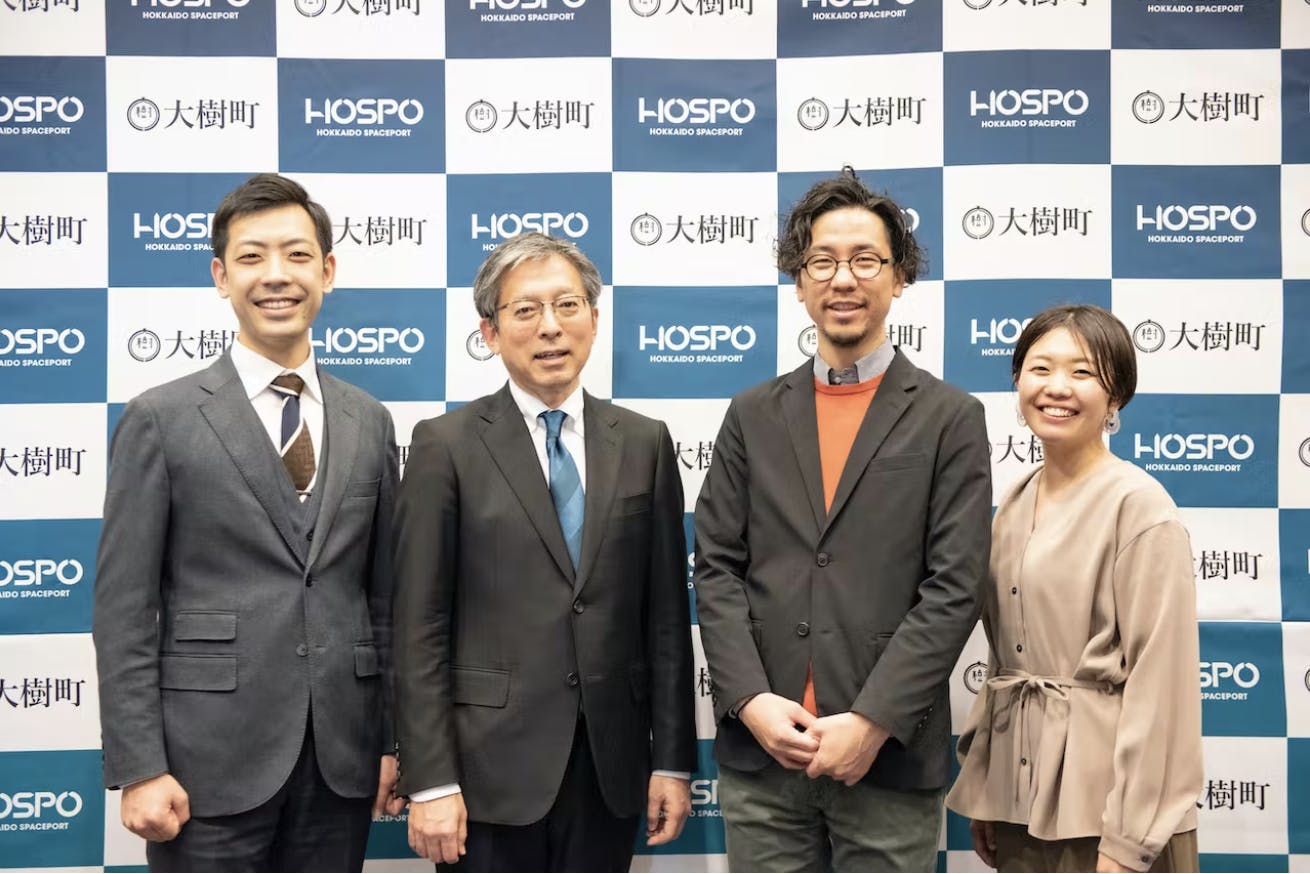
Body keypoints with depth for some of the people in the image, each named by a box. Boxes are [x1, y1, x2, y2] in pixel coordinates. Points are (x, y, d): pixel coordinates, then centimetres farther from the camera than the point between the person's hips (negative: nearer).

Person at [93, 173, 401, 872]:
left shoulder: (369, 422, 8)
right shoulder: (161, 420, -3)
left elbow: (384, 596, 11)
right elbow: (123, 611, -5)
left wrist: (395, 740, 8)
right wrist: (138, 769, -10)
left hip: (342, 761, 4)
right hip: (211, 762, -3)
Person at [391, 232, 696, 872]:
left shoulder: (643, 443, 6)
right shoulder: (446, 445, -3)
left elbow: (666, 615, 6)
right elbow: (420, 627, -6)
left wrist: (673, 760, 4)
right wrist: (430, 781, -10)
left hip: (611, 765, 3)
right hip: (492, 764, -3)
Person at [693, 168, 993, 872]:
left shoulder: (950, 419, 0)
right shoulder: (754, 415, 9)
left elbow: (953, 588, -6)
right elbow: (717, 568, 5)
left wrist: (871, 723, -12)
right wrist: (751, 700, -8)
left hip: (890, 757, -2)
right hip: (759, 753, 2)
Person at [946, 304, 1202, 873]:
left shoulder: (1139, 505, -12)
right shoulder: (1014, 506, 8)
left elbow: (1157, 678, -15)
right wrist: (982, 788, 10)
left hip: (1103, 799, -6)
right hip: (1021, 791, 6)